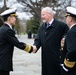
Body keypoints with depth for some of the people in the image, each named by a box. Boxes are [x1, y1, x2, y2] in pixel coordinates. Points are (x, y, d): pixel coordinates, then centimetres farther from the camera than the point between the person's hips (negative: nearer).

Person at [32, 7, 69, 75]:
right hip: (45, 59, 6)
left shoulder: (61, 25, -9)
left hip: (57, 59, -5)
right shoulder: (42, 27, 11)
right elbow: (38, 39, 5)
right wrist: (35, 46, -12)